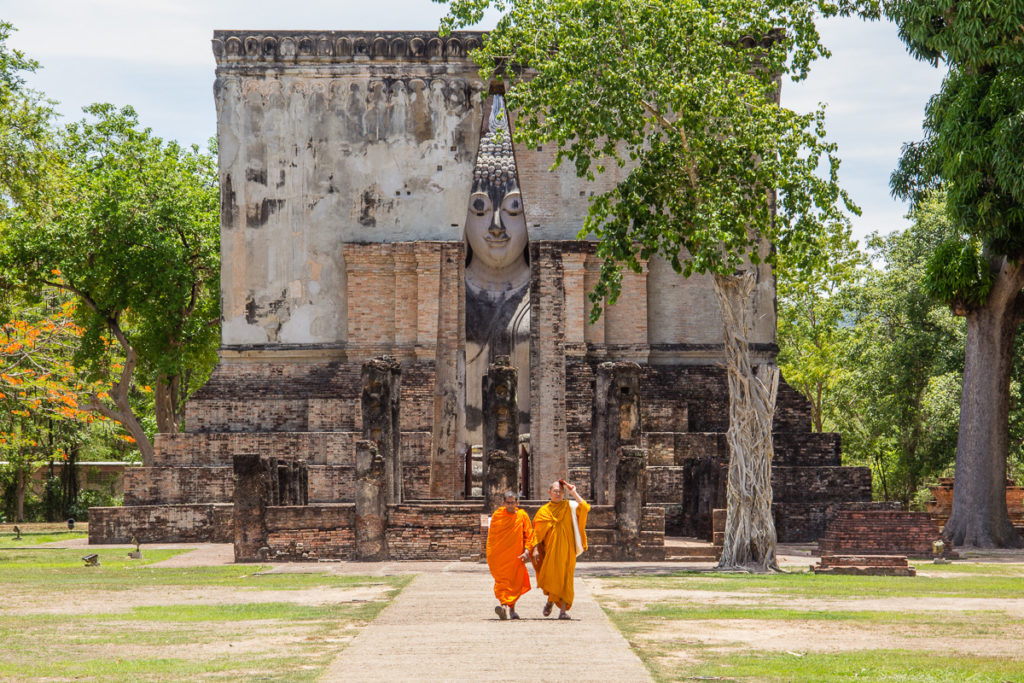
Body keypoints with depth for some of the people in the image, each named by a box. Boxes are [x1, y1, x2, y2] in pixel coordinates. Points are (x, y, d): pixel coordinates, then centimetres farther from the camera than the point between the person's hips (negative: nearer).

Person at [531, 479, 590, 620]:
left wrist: (574, 493, -10)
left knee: (565, 579, -5)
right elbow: (537, 532, 8)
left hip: (566, 549, 0)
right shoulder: (544, 511, 8)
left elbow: (585, 508, -13)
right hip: (550, 549, 0)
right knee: (551, 576, -9)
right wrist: (535, 549, -2)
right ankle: (550, 601, 19)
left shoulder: (569, 506, 6)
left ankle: (563, 610, -2)